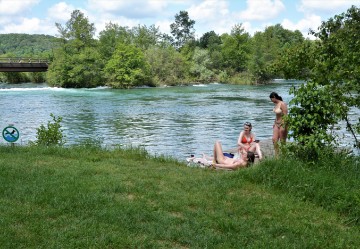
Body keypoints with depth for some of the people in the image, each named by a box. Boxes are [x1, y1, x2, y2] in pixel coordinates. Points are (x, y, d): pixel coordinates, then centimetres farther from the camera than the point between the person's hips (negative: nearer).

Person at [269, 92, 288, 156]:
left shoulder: (282, 104, -18)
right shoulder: (275, 104, 8)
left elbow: (285, 116, -21)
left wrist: (284, 127, -24)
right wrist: (274, 123, 18)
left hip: (283, 124, -9)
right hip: (277, 124, 9)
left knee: (282, 141, -1)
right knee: (274, 139, 2)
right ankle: (276, 155, 9)